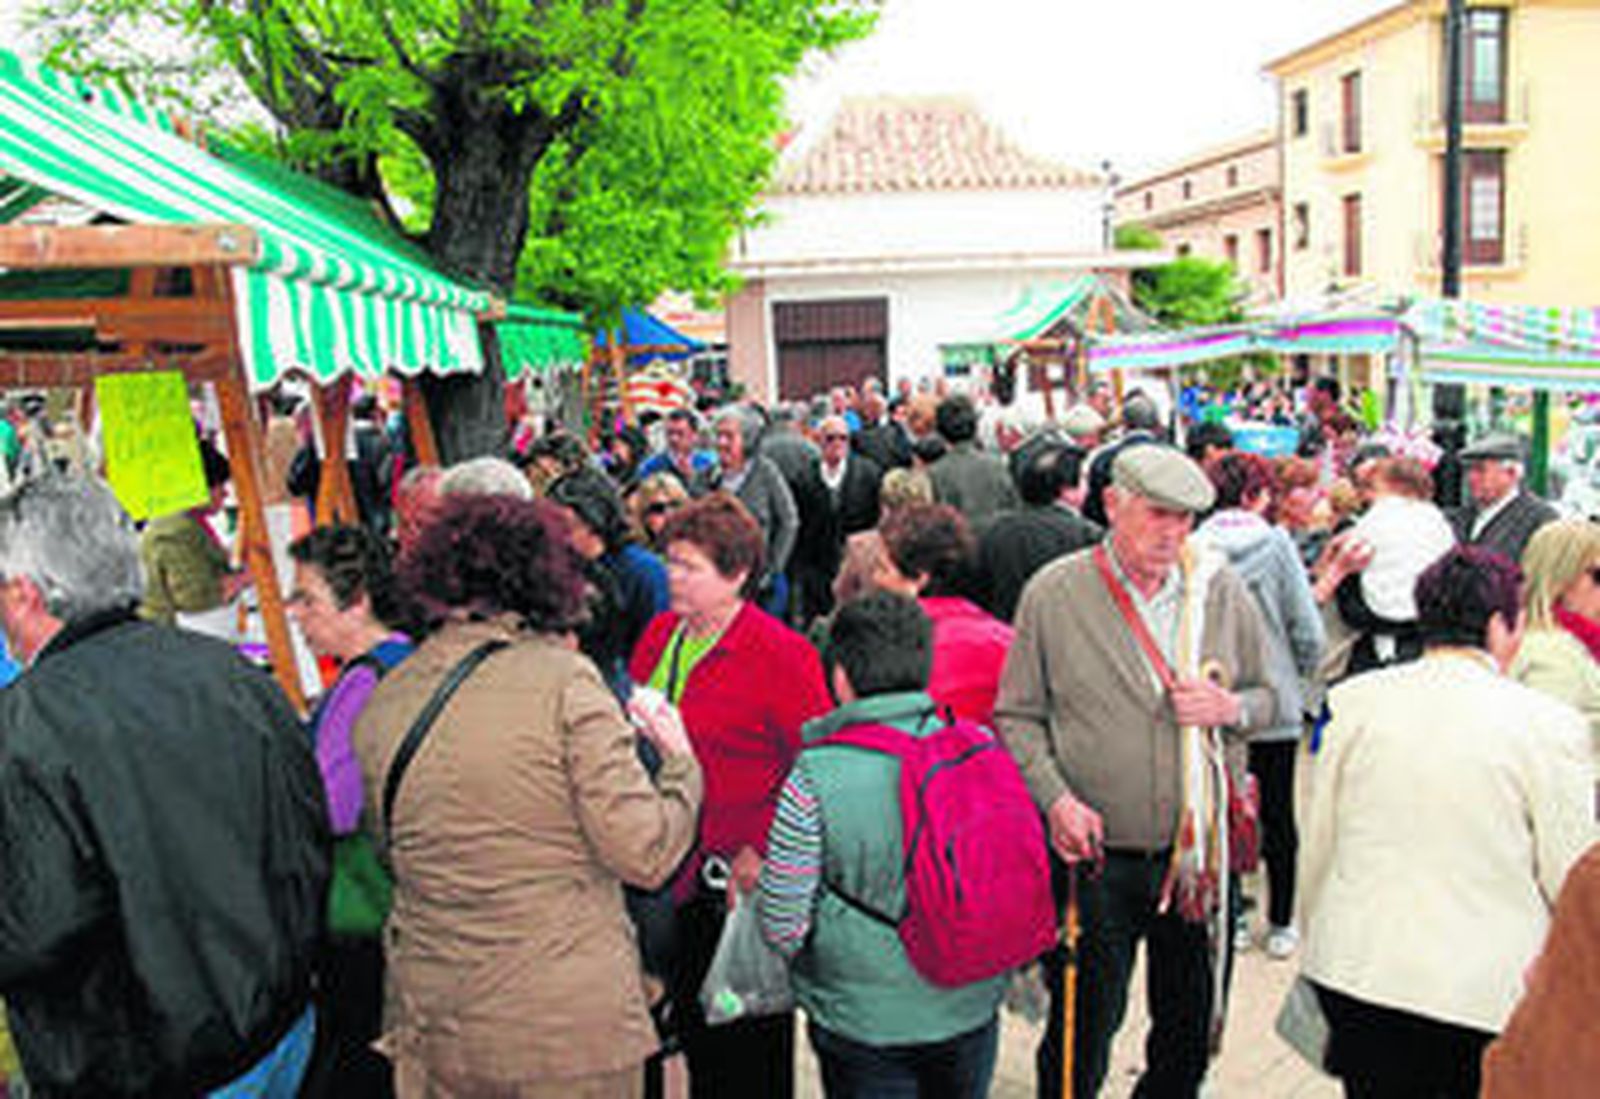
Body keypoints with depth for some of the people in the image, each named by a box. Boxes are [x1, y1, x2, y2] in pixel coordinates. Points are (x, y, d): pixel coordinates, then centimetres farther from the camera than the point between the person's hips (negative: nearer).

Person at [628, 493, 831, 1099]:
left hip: (742, 883, -6)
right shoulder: (659, 634, 6)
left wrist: (760, 855, -17)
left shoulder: (781, 654, -14)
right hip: (672, 875, 6)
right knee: (691, 1020, 20)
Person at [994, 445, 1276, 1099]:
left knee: (1191, 1030, 18)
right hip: (1094, 856, -3)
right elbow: (1017, 716, -2)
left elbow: (1271, 700, 11)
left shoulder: (1223, 591, 2)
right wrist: (1055, 798, -15)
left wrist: (1232, 708, -11)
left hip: (1198, 854, 3)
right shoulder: (1052, 593, -6)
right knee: (1081, 1031, 10)